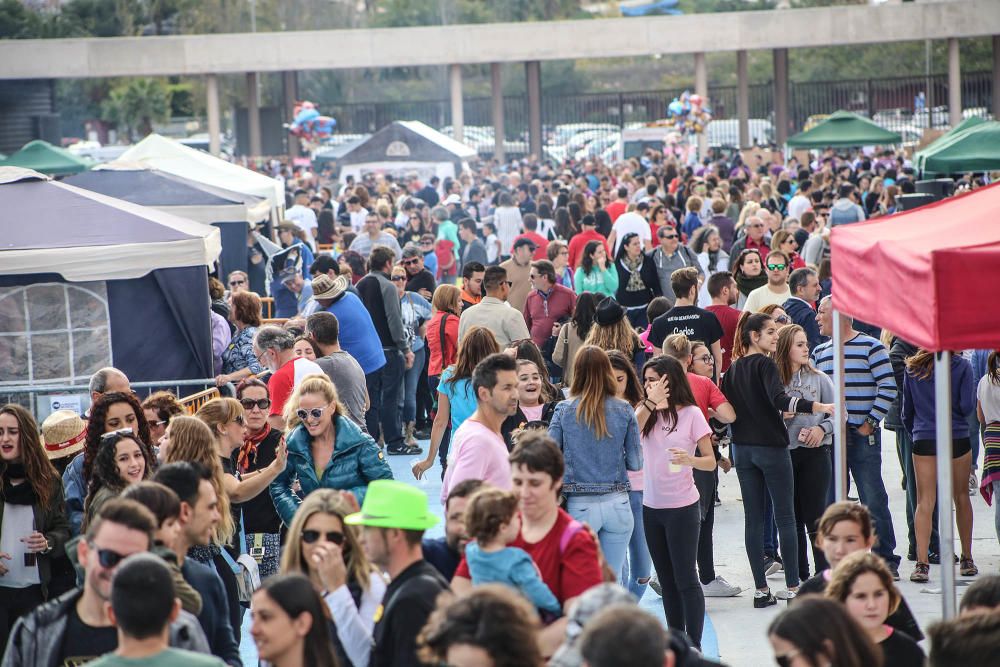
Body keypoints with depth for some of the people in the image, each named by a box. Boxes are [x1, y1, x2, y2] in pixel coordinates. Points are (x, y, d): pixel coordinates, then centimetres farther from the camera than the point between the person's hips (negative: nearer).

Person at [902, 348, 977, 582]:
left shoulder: (912, 368, 2)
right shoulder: (962, 366, -6)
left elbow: (906, 410, 9)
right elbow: (967, 406, -10)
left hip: (923, 440, 1)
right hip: (957, 439, -1)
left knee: (925, 501, -2)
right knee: (961, 497, 14)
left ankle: (922, 563, -13)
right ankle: (967, 560, 21)